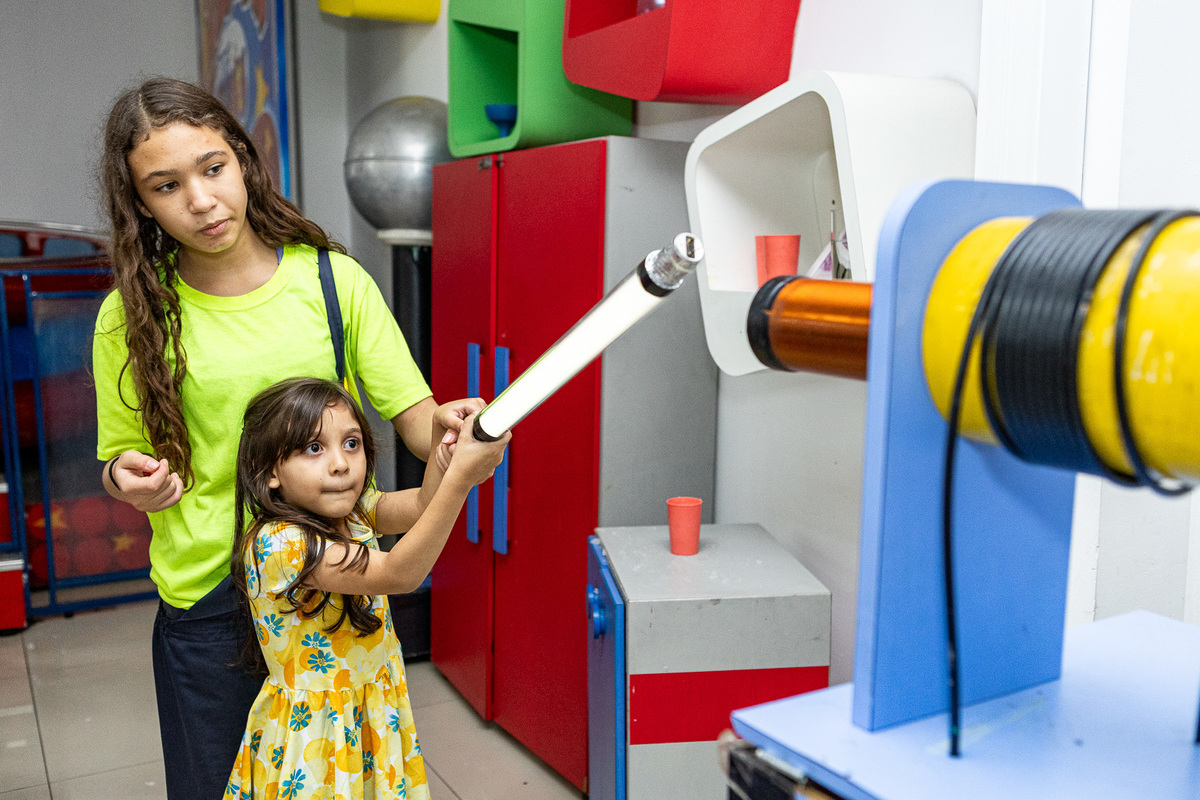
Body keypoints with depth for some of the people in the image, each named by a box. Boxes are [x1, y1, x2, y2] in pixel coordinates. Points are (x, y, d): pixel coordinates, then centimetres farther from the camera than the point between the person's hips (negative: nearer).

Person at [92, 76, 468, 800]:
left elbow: (413, 415, -4)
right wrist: (128, 477, -17)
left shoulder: (332, 278, -6)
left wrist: (446, 430, -26)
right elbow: (122, 460, 6)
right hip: (208, 599, 0)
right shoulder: (131, 315, -4)